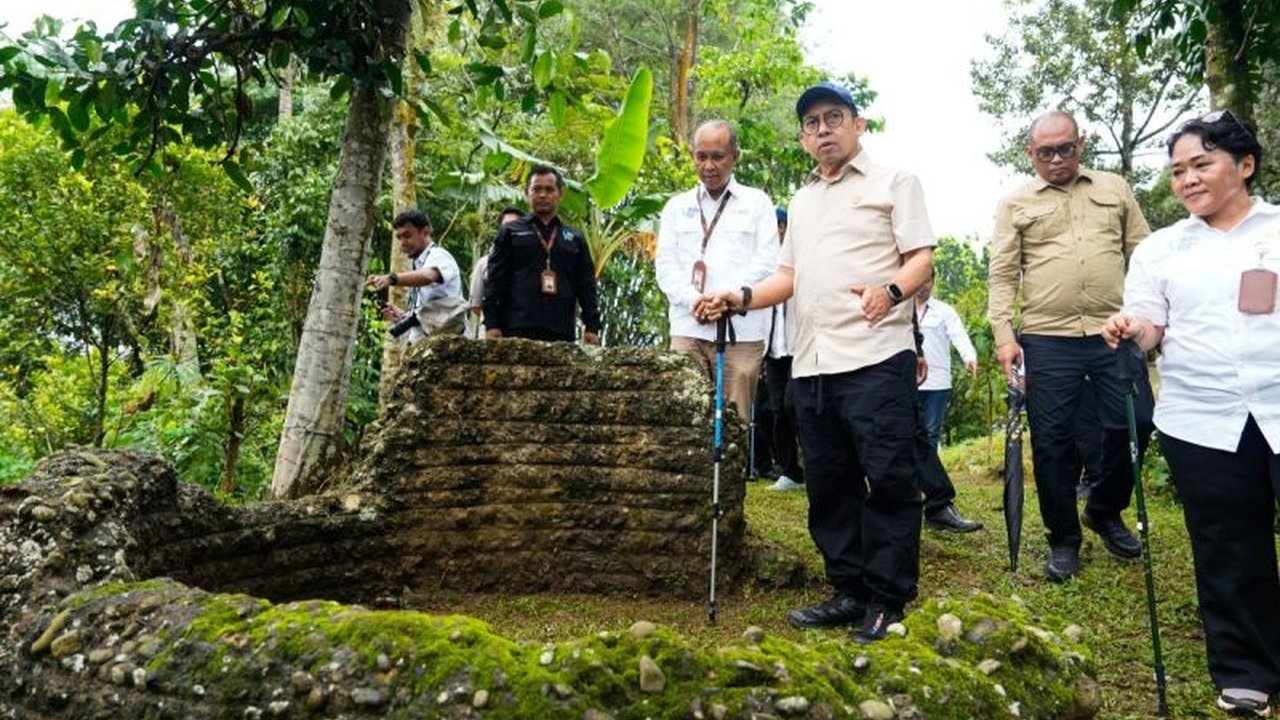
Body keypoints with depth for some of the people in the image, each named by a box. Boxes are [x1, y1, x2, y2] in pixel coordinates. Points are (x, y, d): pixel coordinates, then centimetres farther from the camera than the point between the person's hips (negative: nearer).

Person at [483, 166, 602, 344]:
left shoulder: (575, 239, 21)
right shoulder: (510, 232, 14)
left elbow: (586, 286, 16)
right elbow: (495, 281, 7)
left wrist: (592, 326, 4)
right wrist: (491, 324, -4)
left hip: (562, 333, 2)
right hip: (518, 329, -2)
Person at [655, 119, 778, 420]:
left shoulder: (757, 202, 11)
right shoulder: (677, 206, 18)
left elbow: (766, 263, 1)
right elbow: (665, 264, 10)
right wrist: (693, 300, -8)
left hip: (741, 330, -2)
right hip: (687, 328, 2)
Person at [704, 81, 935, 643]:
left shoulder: (893, 183, 6)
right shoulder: (801, 201, 25)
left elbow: (922, 257, -2)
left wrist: (890, 290, -23)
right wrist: (741, 298, 5)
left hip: (875, 355, -7)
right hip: (811, 362, 7)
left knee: (887, 479, -6)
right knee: (828, 484, 10)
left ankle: (887, 600, 4)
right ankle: (849, 591, 20)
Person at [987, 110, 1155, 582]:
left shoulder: (1114, 189, 14)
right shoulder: (1015, 204, 8)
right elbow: (1002, 275, 3)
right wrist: (1003, 334, -7)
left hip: (1115, 334, 2)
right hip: (1047, 340, -1)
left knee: (1134, 424, 2)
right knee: (1053, 441, 2)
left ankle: (1105, 513, 27)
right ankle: (1063, 539, 18)